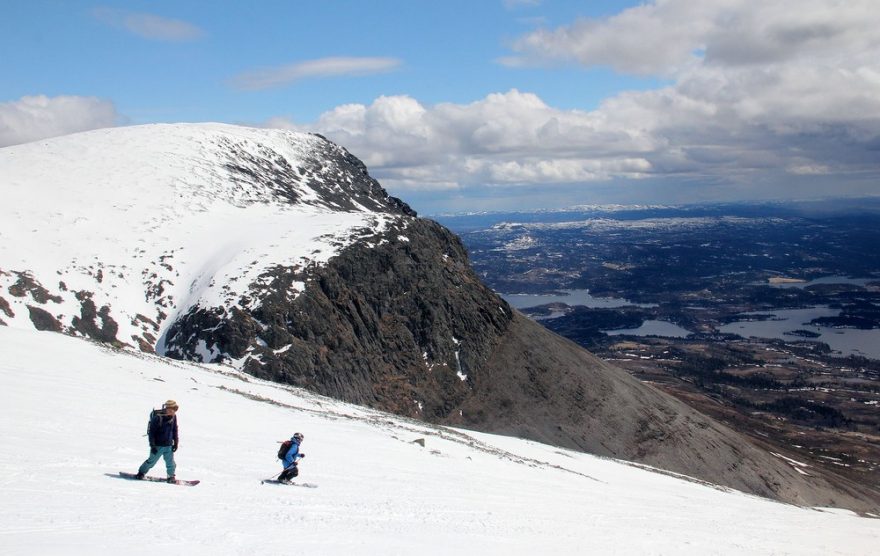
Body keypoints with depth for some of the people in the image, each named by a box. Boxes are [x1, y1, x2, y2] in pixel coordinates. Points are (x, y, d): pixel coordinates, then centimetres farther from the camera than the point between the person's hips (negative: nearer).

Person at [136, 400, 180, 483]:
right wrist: (152, 445, -13)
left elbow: (175, 430, 11)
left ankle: (171, 476, 23)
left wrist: (176, 442, 10)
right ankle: (141, 472, 31)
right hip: (158, 445, -4)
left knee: (170, 463, 3)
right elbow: (151, 432, -13)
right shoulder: (157, 417, -19)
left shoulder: (173, 417, -2)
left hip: (169, 445, 4)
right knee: (152, 461, 8)